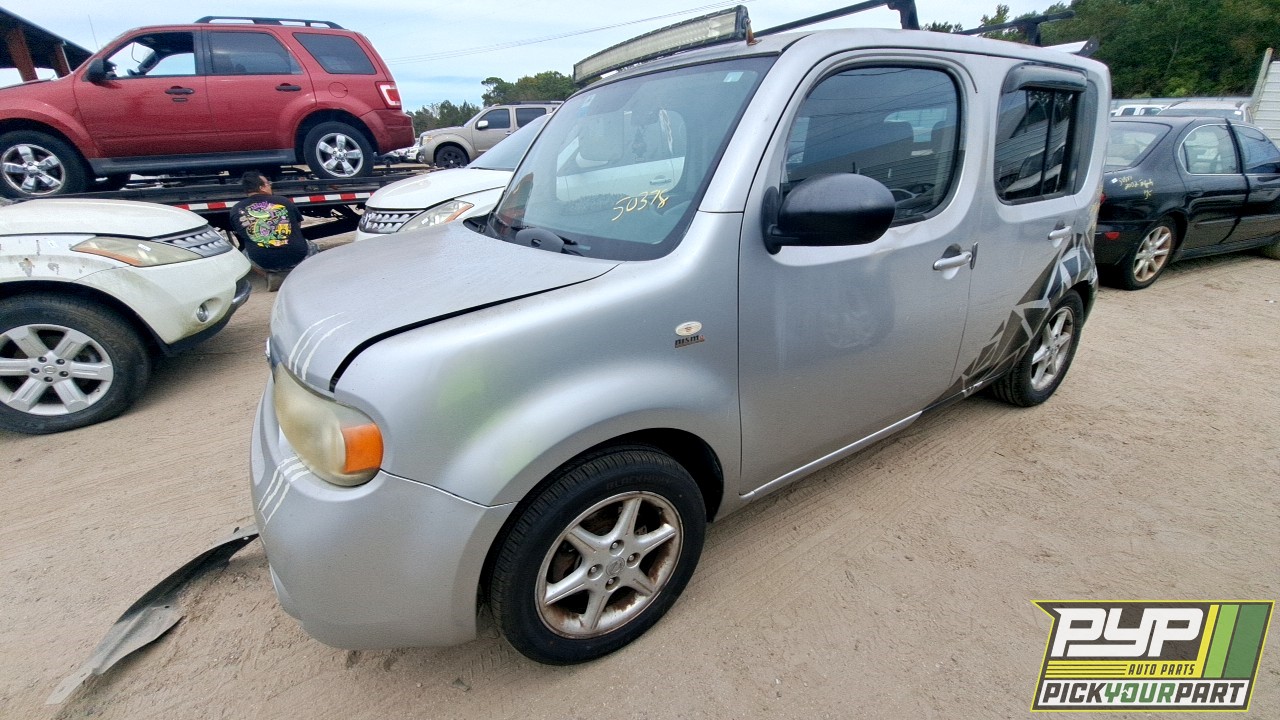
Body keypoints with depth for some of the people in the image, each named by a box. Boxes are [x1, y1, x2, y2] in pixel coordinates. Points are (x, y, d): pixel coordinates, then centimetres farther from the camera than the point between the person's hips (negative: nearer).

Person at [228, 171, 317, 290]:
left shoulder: (236, 210, 2)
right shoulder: (283, 201, 0)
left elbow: (240, 235, 18)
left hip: (263, 263, 0)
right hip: (297, 258, 0)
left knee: (244, 251, 31)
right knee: (312, 246, 31)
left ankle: (274, 275, 5)